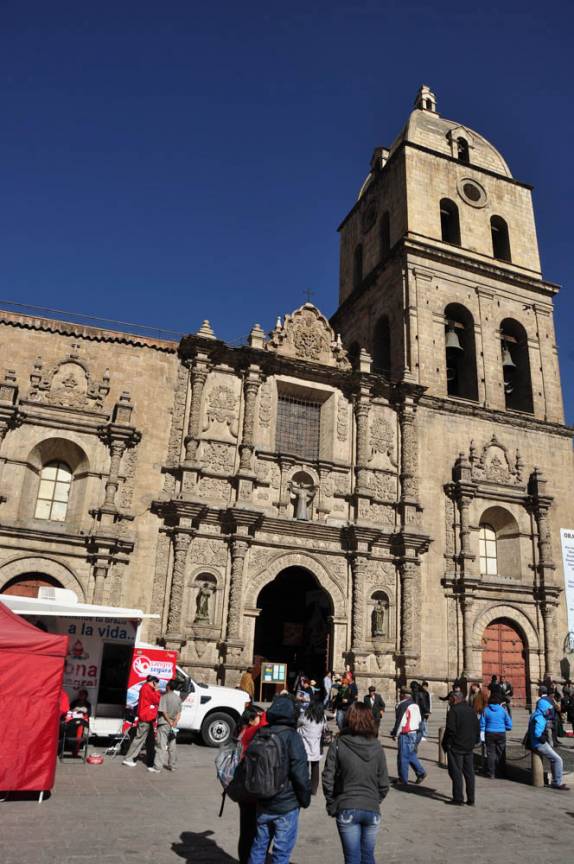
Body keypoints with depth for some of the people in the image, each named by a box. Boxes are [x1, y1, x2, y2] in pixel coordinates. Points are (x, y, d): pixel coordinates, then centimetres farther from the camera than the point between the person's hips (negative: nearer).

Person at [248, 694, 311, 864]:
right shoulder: (291, 737, -16)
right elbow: (300, 774, -18)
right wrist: (305, 799, -2)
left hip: (262, 805, 5)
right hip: (286, 806, -5)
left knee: (259, 846, 19)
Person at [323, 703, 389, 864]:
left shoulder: (338, 744, -9)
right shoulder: (376, 746, -3)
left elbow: (328, 779, -8)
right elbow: (384, 783, 0)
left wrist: (332, 804, 5)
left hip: (346, 809, -2)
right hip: (372, 809, 2)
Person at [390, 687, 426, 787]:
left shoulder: (402, 705, -17)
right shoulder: (415, 705, 10)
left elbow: (399, 722, -17)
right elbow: (419, 720, 16)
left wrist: (394, 733, -5)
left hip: (405, 734, -9)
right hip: (415, 733, 9)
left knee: (403, 757, 1)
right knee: (411, 755, 20)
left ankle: (403, 779, 8)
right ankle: (421, 772, 18)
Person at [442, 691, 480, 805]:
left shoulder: (453, 711, -13)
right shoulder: (471, 710, 10)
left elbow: (450, 729, -17)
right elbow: (477, 728, 14)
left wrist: (445, 744, -7)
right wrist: (475, 741, 20)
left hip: (456, 747, -7)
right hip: (469, 747, 7)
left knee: (456, 772, 0)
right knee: (469, 772, 11)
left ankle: (458, 798, 1)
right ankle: (471, 799, 14)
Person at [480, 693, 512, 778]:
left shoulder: (486, 710, -2)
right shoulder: (503, 709, -3)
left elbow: (482, 723, 0)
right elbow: (509, 723, 2)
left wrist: (482, 735, 5)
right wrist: (506, 728, 22)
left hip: (489, 734, 0)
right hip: (501, 734, 0)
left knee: (490, 753, 6)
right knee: (500, 753, 11)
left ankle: (491, 773, 6)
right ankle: (501, 771, 17)